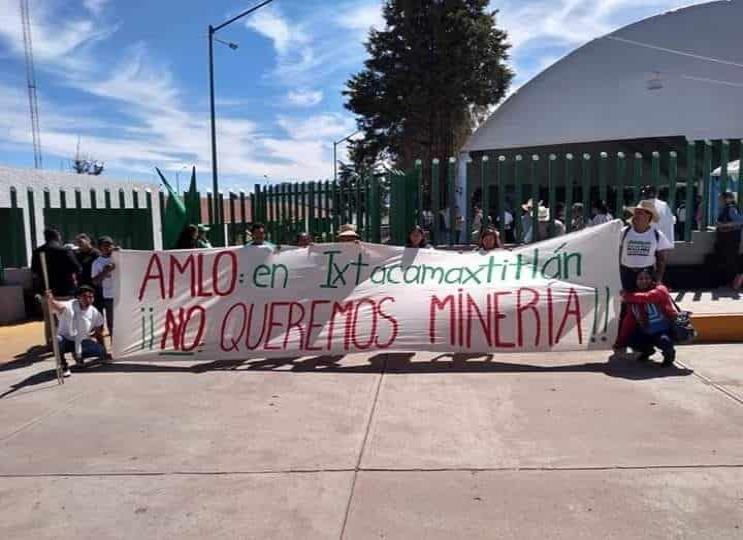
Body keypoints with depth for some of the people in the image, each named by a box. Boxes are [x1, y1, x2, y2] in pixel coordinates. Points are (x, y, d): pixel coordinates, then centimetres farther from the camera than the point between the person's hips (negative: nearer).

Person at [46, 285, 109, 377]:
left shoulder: (95, 313, -7)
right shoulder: (69, 307, -22)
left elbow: (99, 333, 5)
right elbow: (54, 307, -46)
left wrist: (104, 353, 9)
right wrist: (50, 300, -71)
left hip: (81, 342, 4)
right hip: (66, 341, -4)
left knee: (101, 351, -17)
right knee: (58, 340, -38)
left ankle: (78, 356, 16)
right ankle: (63, 366, -10)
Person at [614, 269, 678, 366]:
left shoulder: (660, 289, -14)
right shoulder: (634, 300, 3)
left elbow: (647, 297, -35)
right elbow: (628, 322, 5)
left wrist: (627, 296, -19)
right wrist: (620, 343, 3)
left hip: (667, 330, -6)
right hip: (647, 333, 6)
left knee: (663, 340, -35)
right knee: (630, 339, -15)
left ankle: (669, 352, 2)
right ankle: (647, 349, 18)